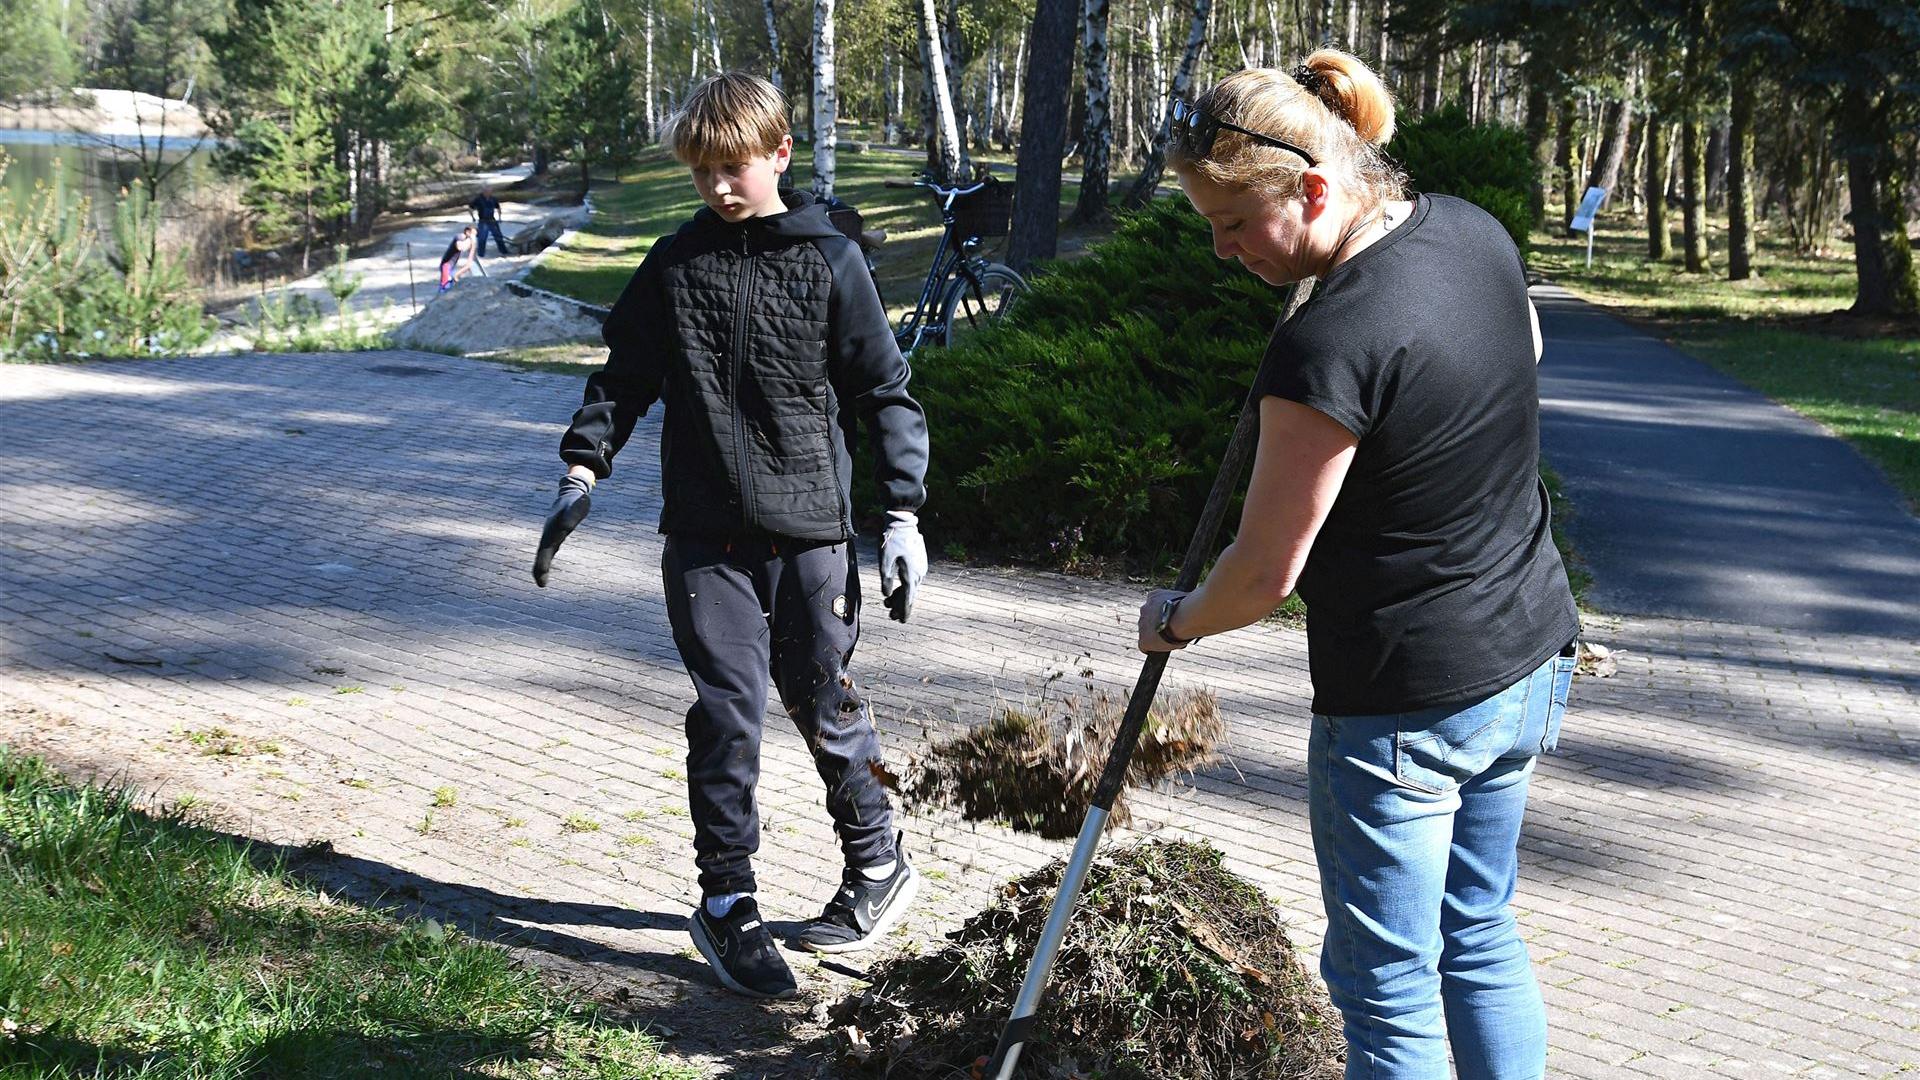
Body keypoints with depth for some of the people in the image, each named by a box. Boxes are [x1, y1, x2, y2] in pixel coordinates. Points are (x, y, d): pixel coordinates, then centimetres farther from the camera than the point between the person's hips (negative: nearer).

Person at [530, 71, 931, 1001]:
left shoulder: (828, 261, 0)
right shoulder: (675, 264, 7)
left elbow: (885, 392, 2)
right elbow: (624, 376, 15)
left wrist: (904, 515, -4)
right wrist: (583, 470, 1)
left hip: (808, 528, -1)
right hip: (705, 534, 2)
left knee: (823, 704, 7)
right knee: (727, 709, -4)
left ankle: (878, 863, 27)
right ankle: (726, 899, 5)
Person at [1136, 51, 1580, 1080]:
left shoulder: (1327, 343, -27)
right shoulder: (1476, 233, -2)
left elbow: (1265, 573, -18)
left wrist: (1174, 620, 1)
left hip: (1403, 705, -9)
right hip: (1531, 660, 9)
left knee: (1386, 986, 7)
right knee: (1480, 934, 23)